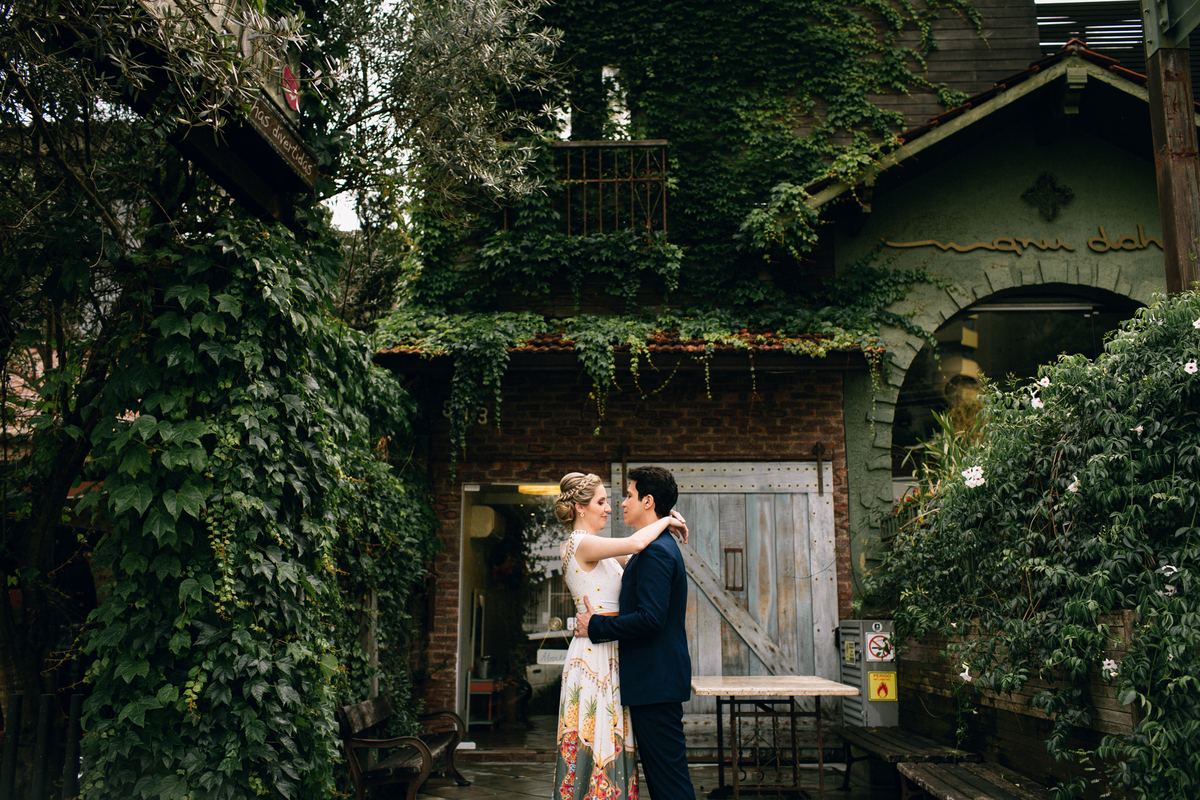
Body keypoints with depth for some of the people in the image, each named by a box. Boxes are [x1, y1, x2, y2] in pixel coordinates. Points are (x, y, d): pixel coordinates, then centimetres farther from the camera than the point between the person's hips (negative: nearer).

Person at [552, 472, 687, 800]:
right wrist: (665, 520, -11)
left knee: (609, 745, 12)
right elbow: (635, 544, -28)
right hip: (595, 653, -10)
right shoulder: (581, 544, -15)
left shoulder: (590, 547, 15)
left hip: (607, 654, 10)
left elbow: (631, 557, 20)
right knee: (596, 743, -4)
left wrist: (664, 524, 6)